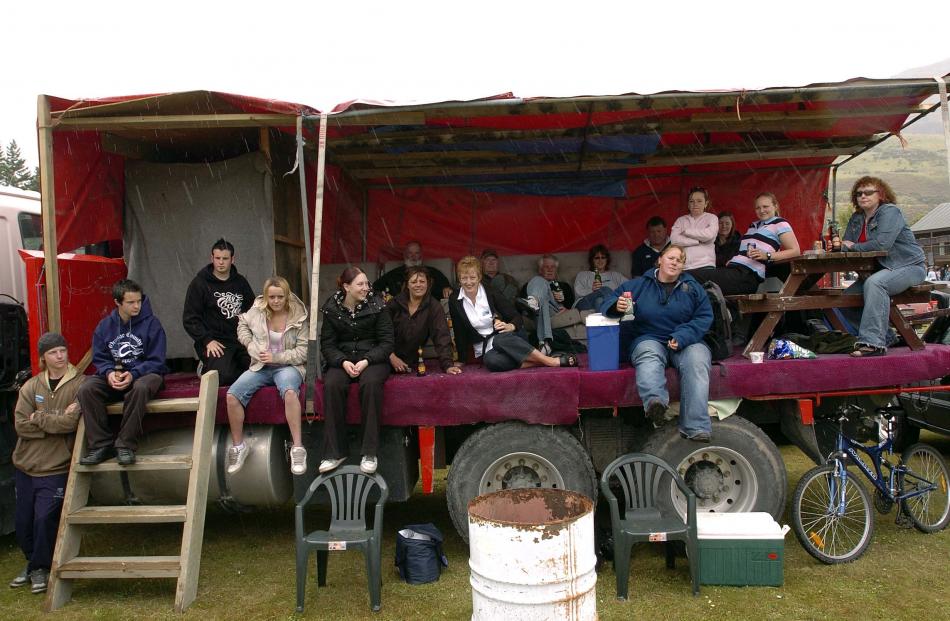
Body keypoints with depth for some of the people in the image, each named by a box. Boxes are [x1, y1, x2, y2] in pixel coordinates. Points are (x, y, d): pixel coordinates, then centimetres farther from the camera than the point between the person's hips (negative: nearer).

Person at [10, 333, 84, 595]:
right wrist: (57, 421, -12)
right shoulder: (31, 386, 4)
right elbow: (20, 424, -4)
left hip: (56, 468, -5)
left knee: (45, 519, -6)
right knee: (23, 521, 13)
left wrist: (39, 420, -11)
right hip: (25, 465, 5)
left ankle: (41, 568, 17)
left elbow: (73, 422, -19)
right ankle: (32, 563, 35)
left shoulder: (80, 384, -8)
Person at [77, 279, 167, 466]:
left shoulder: (151, 323, -5)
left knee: (140, 388, -39)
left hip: (144, 373, -4)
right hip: (113, 375, 4)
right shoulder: (105, 325, 7)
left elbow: (156, 361, -7)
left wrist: (133, 374, -23)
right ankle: (101, 445, -17)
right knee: (86, 389, -25)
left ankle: (126, 445, -27)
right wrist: (109, 373, -15)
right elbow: (99, 358, 8)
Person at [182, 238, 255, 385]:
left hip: (241, 339, 4)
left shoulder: (241, 282, 14)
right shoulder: (199, 283, 1)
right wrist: (207, 341, -14)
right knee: (224, 376, -30)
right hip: (215, 341, -4)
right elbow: (190, 319, -2)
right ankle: (206, 368, 6)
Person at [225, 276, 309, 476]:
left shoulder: (298, 316, -7)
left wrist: (276, 357, -16)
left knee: (290, 391, -38)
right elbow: (242, 325, 21)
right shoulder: (257, 310, 0)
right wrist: (250, 344, 3)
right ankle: (238, 446, -1)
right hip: (261, 366, 4)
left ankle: (297, 447, -32)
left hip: (288, 365, -3)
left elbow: (304, 350, -7)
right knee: (232, 395, -20)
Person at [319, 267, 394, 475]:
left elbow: (387, 341, -3)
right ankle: (334, 452, -20)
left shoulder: (376, 305, -1)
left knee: (371, 383, -36)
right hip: (342, 360, 2)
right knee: (332, 385, -31)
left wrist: (366, 361, -17)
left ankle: (370, 452, -27)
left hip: (373, 358, -2)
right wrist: (343, 362, -15)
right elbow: (327, 343, 4)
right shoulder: (332, 309, 4)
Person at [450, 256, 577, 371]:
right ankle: (537, 362, -32)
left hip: (507, 339, -1)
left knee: (500, 339, -39)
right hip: (485, 350, 1)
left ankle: (550, 361, -35)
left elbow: (517, 317, -2)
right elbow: (459, 331, 7)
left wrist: (510, 326, -24)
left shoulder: (490, 294, -4)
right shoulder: (454, 300, -1)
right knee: (491, 361, -37)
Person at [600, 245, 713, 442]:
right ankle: (655, 402, -65)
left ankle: (696, 428, -40)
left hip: (685, 342, 1)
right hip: (649, 339, 0)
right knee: (649, 354, -37)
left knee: (697, 359, -33)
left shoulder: (693, 288, 14)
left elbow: (704, 317, 3)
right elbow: (608, 302, 10)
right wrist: (617, 306, -16)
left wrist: (682, 337, -14)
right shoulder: (638, 285, 13)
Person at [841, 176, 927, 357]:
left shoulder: (890, 211, -12)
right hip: (882, 268, 9)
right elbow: (847, 248, 9)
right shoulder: (856, 218, 11)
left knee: (874, 283, -36)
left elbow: (882, 243, -27)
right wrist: (840, 245, -15)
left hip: (909, 266, -9)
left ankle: (873, 343, -42)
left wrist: (855, 246, -13)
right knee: (847, 295, -4)